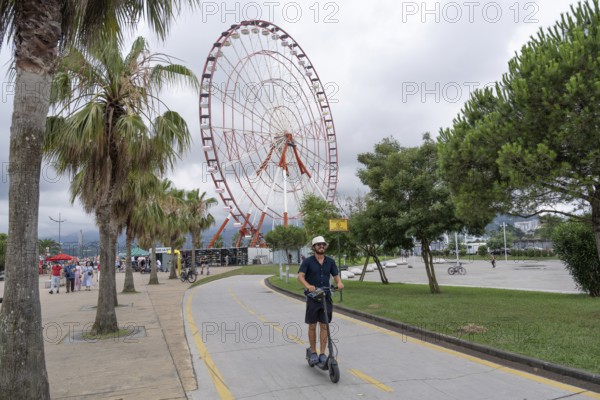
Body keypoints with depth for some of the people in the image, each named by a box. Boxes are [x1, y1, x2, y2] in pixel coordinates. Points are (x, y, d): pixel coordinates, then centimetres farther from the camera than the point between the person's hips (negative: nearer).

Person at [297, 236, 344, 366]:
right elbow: (300, 276, -15)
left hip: (326, 298, 2)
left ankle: (322, 353, 12)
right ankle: (313, 352, 21)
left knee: (324, 326, 4)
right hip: (312, 298, -2)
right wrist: (308, 286, -34)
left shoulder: (330, 261, 6)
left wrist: (339, 283, -20)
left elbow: (336, 276, 4)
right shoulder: (308, 261, -4)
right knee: (312, 326, 6)